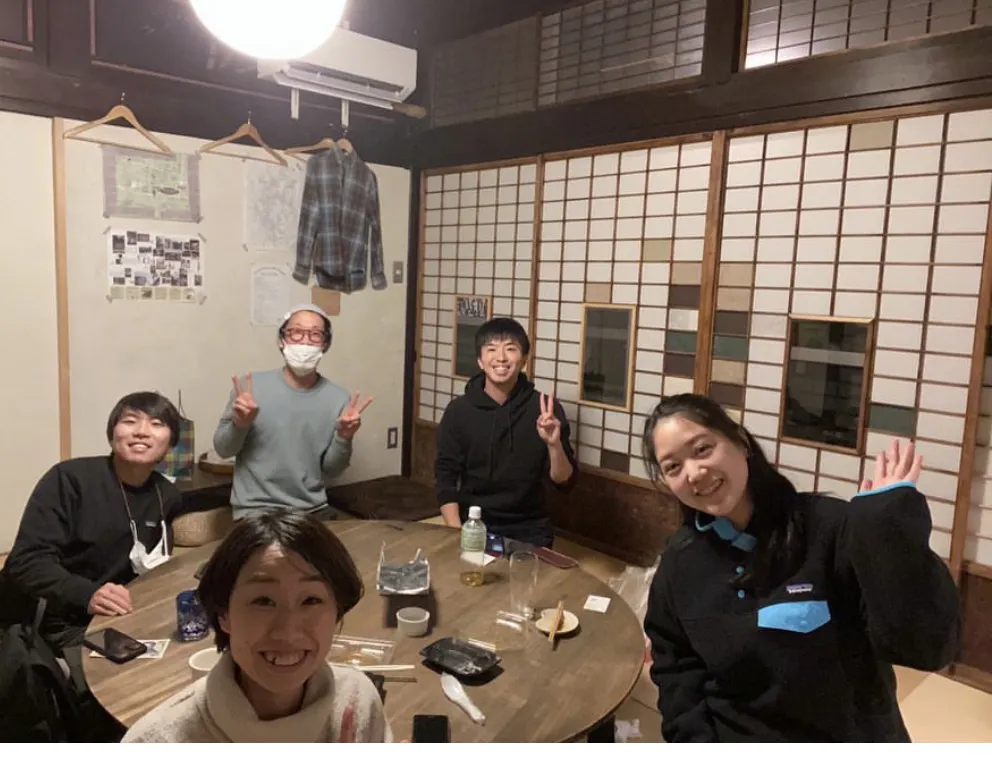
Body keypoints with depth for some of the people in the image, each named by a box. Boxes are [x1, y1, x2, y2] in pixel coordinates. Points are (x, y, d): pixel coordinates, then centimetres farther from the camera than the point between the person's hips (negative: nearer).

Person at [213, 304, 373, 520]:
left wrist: (344, 438, -15)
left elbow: (330, 470, 2)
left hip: (313, 510, 2)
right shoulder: (252, 386, -8)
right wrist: (239, 424, -18)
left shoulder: (338, 398, -3)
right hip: (256, 510, -2)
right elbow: (222, 449, 1)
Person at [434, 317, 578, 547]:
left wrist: (554, 444, -25)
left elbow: (565, 481, -6)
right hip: (473, 526, 0)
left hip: (528, 530, 0)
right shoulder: (458, 411, -6)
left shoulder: (544, 408, -7)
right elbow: (445, 479, -3)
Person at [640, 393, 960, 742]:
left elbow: (928, 645, -25)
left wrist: (891, 518, -32)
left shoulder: (831, 527, -20)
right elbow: (675, 665, 4)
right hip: (732, 739, 2)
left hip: (848, 738, -2)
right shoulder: (680, 562, -6)